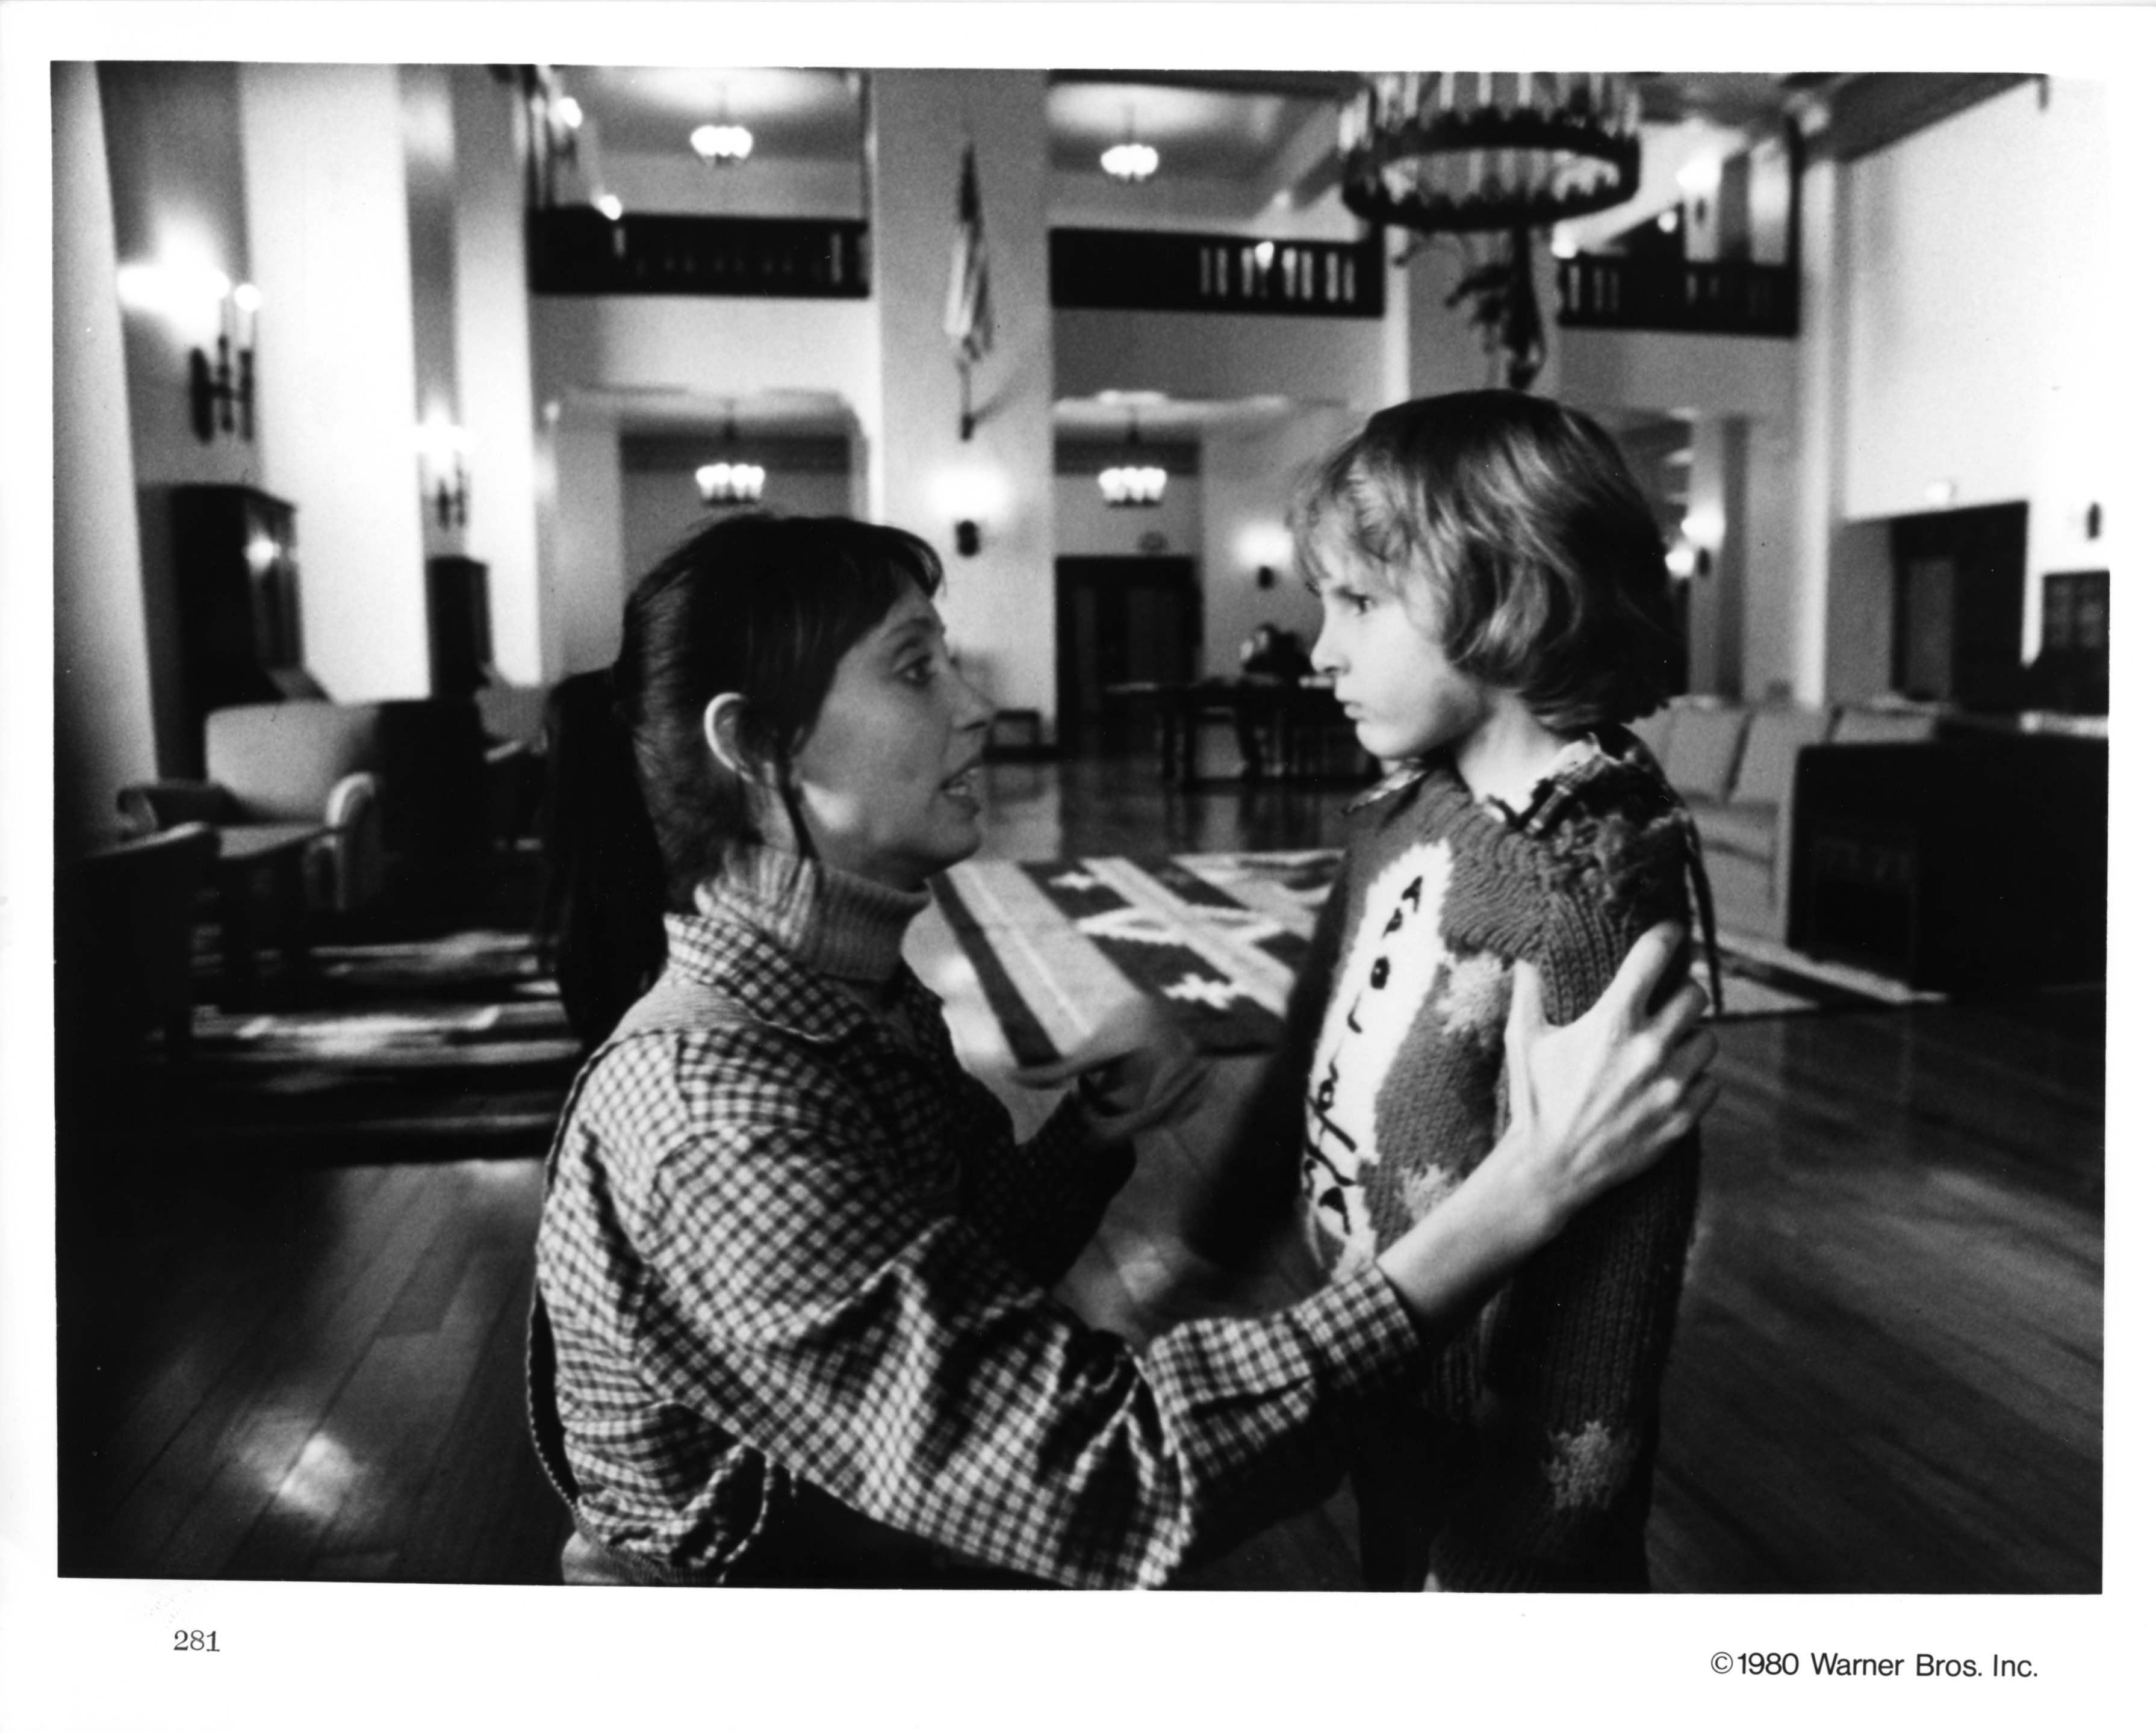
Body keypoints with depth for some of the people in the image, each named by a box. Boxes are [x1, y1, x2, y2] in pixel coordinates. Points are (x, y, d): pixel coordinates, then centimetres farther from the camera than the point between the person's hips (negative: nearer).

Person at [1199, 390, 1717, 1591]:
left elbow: (1604, 1290, -24)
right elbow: (1314, 1058, 7)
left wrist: (1504, 1557, -18)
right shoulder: (1405, 816, -3)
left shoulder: (1587, 893, -27)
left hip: (1496, 1441, -7)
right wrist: (1208, 1235, 8)